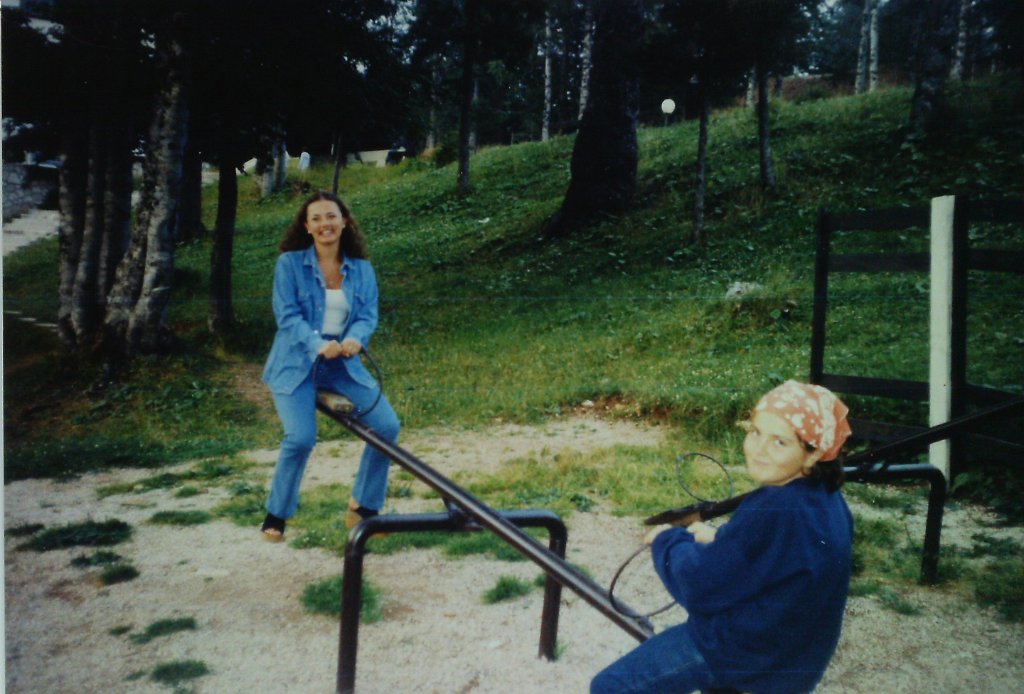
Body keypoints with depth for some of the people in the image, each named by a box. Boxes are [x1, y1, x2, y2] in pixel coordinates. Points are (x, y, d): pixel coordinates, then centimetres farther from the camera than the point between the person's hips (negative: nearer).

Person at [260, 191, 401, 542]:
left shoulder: (361, 269, 8)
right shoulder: (290, 263, -3)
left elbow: (368, 314, 0)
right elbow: (288, 315, -10)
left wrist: (355, 338, -23)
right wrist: (318, 344, -28)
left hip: (343, 365, 4)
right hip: (296, 363, -4)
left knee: (387, 425, -9)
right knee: (301, 437, -23)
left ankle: (362, 507, 10)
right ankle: (276, 516, 3)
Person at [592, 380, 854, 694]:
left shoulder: (774, 513, -32)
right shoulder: (825, 497, -4)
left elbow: (698, 586, -24)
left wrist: (668, 540, -7)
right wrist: (719, 539, 2)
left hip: (751, 653, -9)